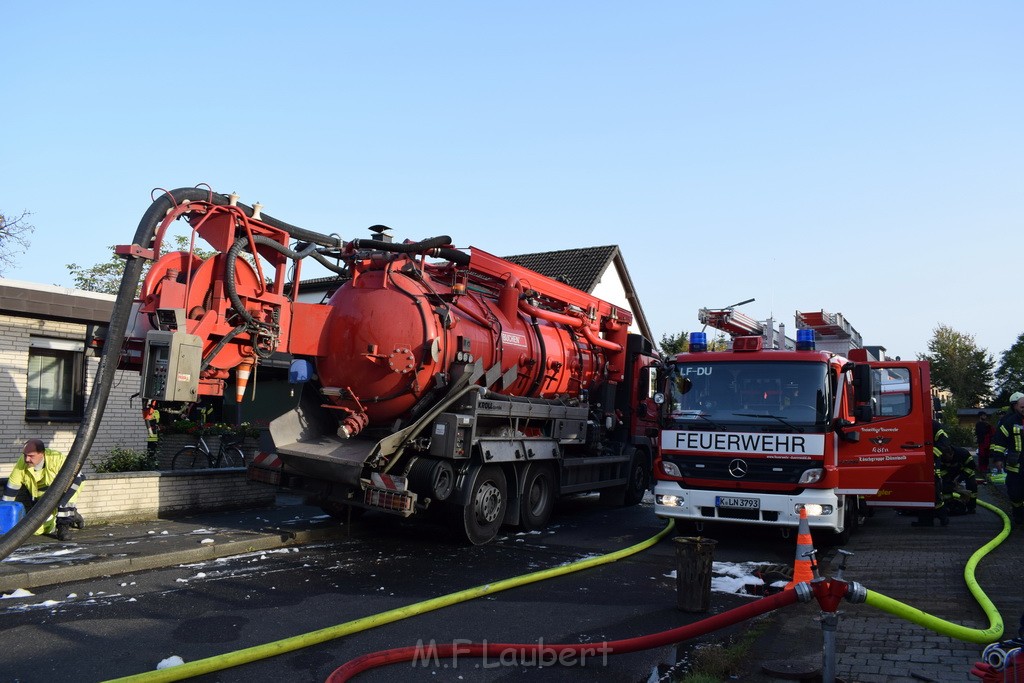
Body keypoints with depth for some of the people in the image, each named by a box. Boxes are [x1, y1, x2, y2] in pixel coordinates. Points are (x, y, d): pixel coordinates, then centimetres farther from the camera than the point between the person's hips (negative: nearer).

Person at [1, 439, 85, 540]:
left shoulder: (57, 459, -34)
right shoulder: (21, 464, -22)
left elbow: (76, 478, -33)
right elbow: (10, 490, -12)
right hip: (39, 497, 4)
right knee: (36, 529, -6)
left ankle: (64, 526, -17)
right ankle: (71, 515, 17)